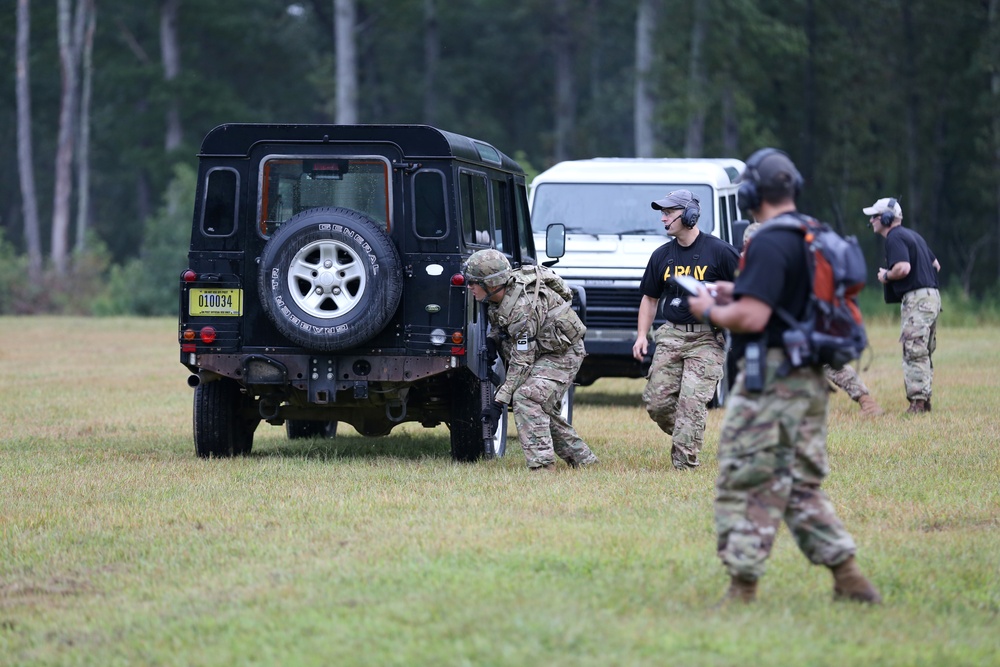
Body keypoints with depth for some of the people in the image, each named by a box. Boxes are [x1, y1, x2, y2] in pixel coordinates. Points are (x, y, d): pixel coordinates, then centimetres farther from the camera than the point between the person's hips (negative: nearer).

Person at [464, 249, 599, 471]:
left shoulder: (523, 307, -33)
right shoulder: (498, 298, -6)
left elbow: (521, 361, -31)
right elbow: (500, 325, 18)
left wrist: (500, 401, -30)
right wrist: (493, 338, -6)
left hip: (562, 354, -10)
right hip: (542, 353, 10)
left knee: (526, 399, -26)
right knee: (542, 410, 17)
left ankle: (542, 465, -29)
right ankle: (583, 460, 29)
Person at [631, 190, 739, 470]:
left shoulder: (719, 251, -6)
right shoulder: (662, 255, 9)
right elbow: (650, 297, 19)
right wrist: (642, 335, 9)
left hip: (707, 338, -5)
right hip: (671, 335, 5)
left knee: (692, 401, -14)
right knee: (656, 401, -2)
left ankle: (684, 462, -11)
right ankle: (686, 441, 22)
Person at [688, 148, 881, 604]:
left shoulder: (769, 244, -17)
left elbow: (752, 318, -23)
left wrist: (710, 312, -5)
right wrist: (738, 295, 20)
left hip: (771, 379, -9)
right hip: (812, 379, 9)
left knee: (744, 486, -2)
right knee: (802, 486, 15)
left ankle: (743, 591, -1)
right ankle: (849, 580, 11)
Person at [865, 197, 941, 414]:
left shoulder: (895, 238, -10)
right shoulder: (912, 235, 21)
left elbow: (903, 268, -24)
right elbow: (936, 264, 26)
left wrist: (886, 276, -7)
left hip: (916, 299, -10)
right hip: (932, 296, 10)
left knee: (914, 353, -11)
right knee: (923, 353, 13)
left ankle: (917, 402, -14)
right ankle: (925, 400, 16)